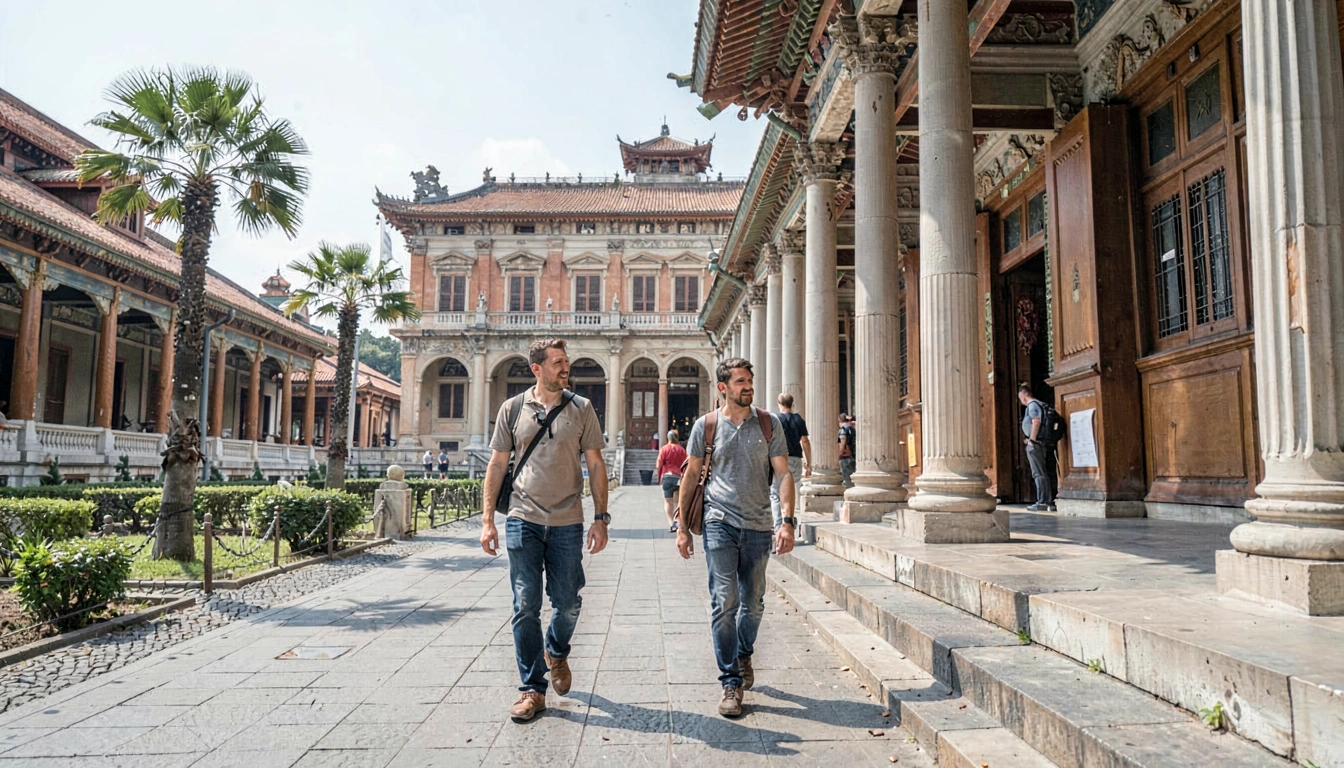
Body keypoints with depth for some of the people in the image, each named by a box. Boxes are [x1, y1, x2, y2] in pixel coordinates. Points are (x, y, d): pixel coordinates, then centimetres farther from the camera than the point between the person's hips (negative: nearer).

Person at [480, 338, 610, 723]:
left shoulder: (581, 409, 4)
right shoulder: (513, 409, 4)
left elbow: (595, 465, 4)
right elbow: (497, 465, 7)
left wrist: (601, 518, -2)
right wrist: (487, 519, 2)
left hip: (567, 522, 1)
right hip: (523, 519, 0)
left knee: (567, 603, 9)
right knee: (526, 607, 2)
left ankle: (556, 652, 40)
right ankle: (532, 688, 14)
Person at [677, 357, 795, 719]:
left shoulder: (768, 423, 4)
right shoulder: (706, 425, 2)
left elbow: (783, 473, 3)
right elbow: (690, 476, 7)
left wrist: (787, 520, -8)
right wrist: (682, 527, 5)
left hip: (758, 525, 2)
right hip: (720, 523, -2)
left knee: (753, 604, 12)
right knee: (724, 601, -8)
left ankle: (743, 654, 40)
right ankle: (731, 681, 4)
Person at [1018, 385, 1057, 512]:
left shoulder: (1032, 405, -7)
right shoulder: (1041, 404, 19)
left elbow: (1036, 421, -20)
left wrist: (1032, 439, -16)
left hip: (1036, 444, -9)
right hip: (1047, 444, 9)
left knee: (1039, 474, -7)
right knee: (1048, 473, 8)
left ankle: (1042, 502, -8)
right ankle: (1050, 502, 10)